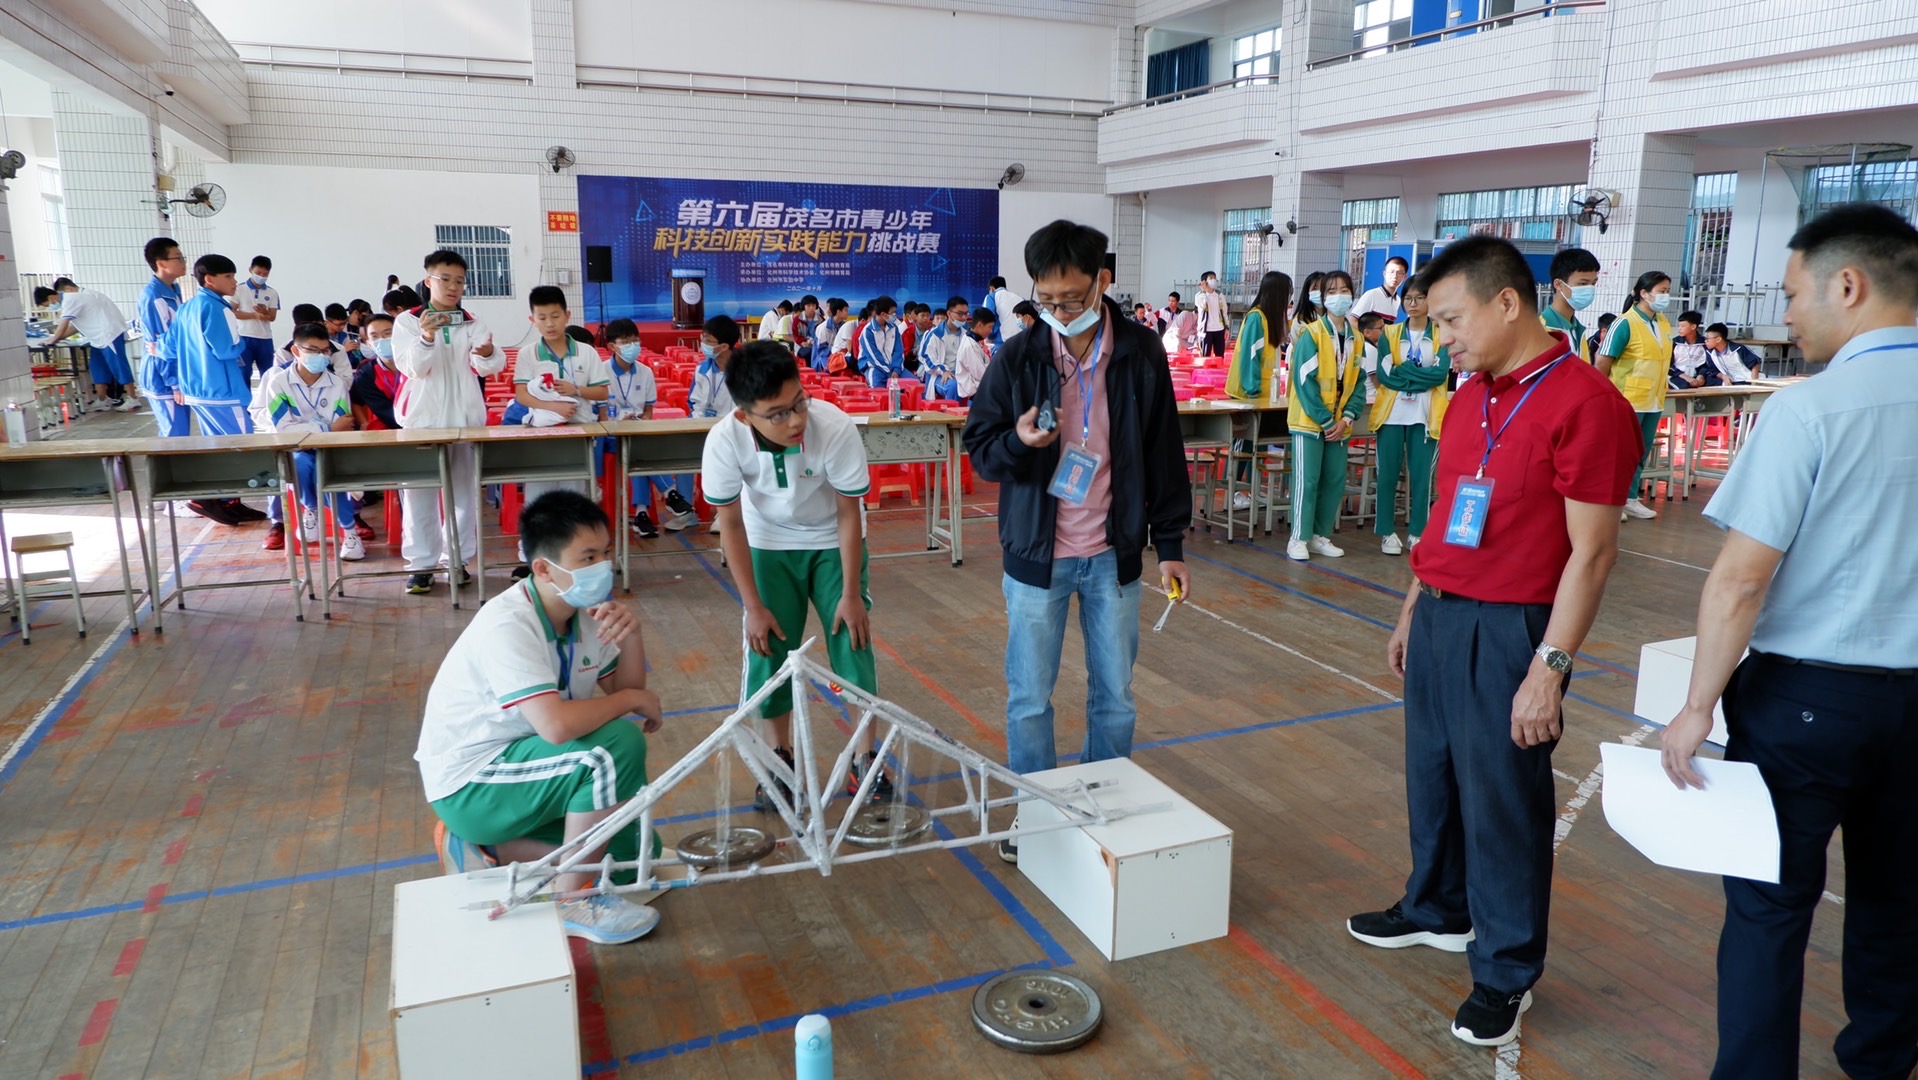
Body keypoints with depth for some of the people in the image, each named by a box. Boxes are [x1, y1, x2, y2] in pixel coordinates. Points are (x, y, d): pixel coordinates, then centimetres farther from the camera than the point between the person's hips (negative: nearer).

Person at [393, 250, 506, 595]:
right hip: (422, 418, -2)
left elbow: (491, 367, -5)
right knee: (419, 492, 0)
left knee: (465, 490, 8)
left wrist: (487, 354, -29)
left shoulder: (472, 323, 6)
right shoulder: (407, 321, -1)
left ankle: (457, 558, 18)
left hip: (465, 418, 3)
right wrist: (426, 338, -30)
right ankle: (421, 563, 5)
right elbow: (412, 367, -12)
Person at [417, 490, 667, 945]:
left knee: (635, 851, 6)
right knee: (617, 746, -27)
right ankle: (571, 902, -11)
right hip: (470, 784, -8)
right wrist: (635, 699, -25)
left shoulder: (585, 609, -4)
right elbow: (557, 725, -41)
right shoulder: (507, 624, -29)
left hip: (516, 760, 8)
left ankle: (482, 847, 12)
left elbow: (624, 691, 0)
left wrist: (631, 637, -19)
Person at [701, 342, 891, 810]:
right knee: (768, 648, -2)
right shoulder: (725, 440, -30)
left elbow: (849, 513, -19)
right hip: (769, 545, 1)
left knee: (854, 642, -4)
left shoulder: (836, 428, -34)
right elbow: (731, 524, -16)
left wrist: (851, 594, -14)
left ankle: (866, 758, 15)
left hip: (833, 542, -1)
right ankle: (782, 755, 21)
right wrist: (754, 606, -13)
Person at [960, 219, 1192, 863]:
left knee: (1115, 698, 11)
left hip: (1114, 555, 1)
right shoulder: (1017, 358, -5)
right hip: (1036, 555, -1)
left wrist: (1170, 545, 3)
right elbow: (979, 449, 1)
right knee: (1029, 698, 7)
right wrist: (1017, 441, -22)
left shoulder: (1142, 354, -3)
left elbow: (1164, 455, 4)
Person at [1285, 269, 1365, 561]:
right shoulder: (1311, 334, -9)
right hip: (1309, 419, -6)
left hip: (1339, 423, 6)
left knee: (1335, 480, 8)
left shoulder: (1356, 338, 9)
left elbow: (1358, 382, 9)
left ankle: (1320, 535, 19)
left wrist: (1347, 417, -6)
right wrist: (1325, 420, -16)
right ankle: (1298, 539, 3)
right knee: (1307, 480, -5)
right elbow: (1305, 379, -14)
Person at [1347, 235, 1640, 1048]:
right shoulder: (1470, 396, 10)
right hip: (1439, 615, 8)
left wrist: (1549, 668, -19)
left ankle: (1506, 973, 21)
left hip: (1508, 630, -8)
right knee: (1430, 775, 19)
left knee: (1501, 800, 4)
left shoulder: (1583, 402, -16)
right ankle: (1437, 909, 40)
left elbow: (1593, 550, -17)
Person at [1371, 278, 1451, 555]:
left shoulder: (1442, 335, 5)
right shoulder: (1390, 333, 8)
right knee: (1388, 474, 2)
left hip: (1425, 415, -1)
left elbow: (1440, 373, -10)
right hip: (1391, 414, 1)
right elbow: (1383, 373, -5)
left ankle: (1417, 533, 11)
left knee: (1421, 476, 1)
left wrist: (1402, 371, -11)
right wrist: (1421, 376, -11)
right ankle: (1387, 532, 10)